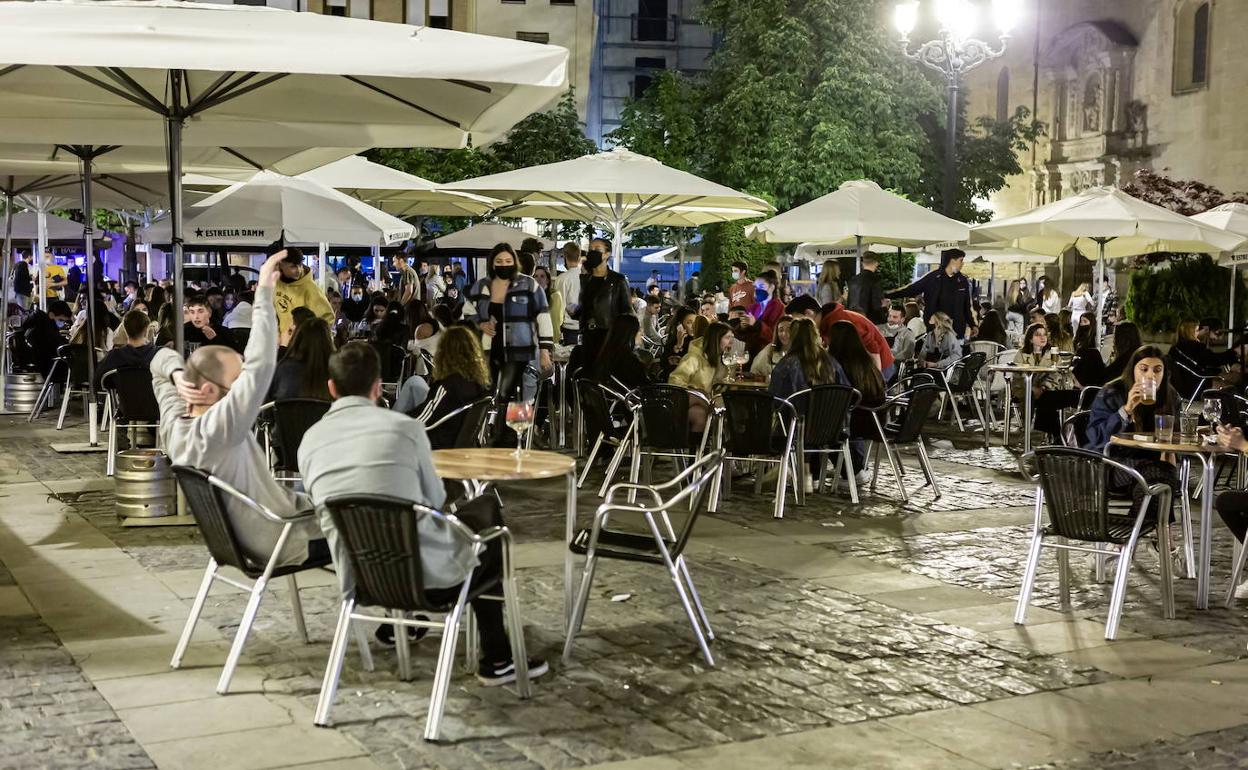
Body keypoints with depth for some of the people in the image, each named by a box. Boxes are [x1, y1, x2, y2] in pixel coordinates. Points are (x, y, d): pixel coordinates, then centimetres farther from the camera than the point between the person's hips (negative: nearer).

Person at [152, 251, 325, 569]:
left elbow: (162, 359, 7)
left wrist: (177, 374, -17)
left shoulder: (174, 423, -9)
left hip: (239, 537, 9)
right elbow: (260, 366, -42)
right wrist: (264, 294, -35)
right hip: (283, 544, -9)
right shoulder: (215, 431, -34)